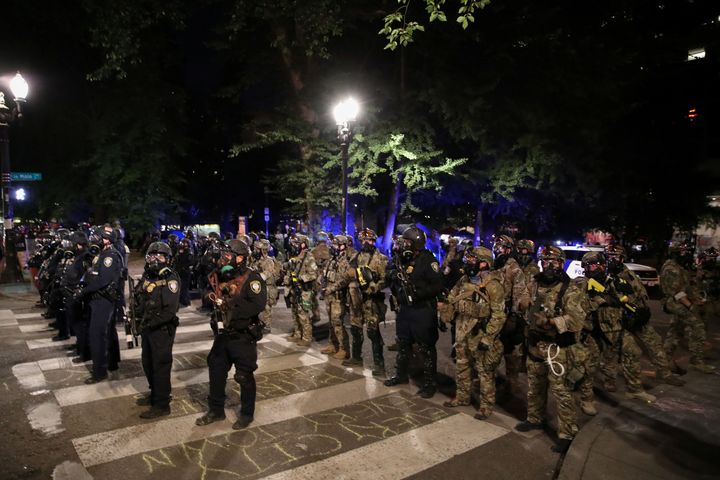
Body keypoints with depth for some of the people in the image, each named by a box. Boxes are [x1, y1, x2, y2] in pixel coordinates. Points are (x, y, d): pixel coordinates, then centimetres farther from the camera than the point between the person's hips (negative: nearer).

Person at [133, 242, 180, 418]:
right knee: (148, 364, 20)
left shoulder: (170, 279, -15)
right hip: (147, 328, 8)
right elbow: (137, 300, 15)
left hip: (162, 329, -8)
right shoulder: (147, 276, 9)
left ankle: (162, 405, 10)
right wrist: (139, 320, -1)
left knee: (161, 366, 0)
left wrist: (150, 323, -22)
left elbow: (170, 310, -22)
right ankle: (155, 394, 38)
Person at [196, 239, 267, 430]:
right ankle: (216, 410, 34)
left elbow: (258, 305, -28)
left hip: (244, 337, -7)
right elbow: (219, 298, 21)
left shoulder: (252, 278, -15)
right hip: (224, 334, 7)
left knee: (244, 376, 6)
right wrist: (215, 299, -3)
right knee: (216, 371, 15)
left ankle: (247, 414, 24)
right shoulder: (225, 276, 8)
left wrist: (229, 304, -26)